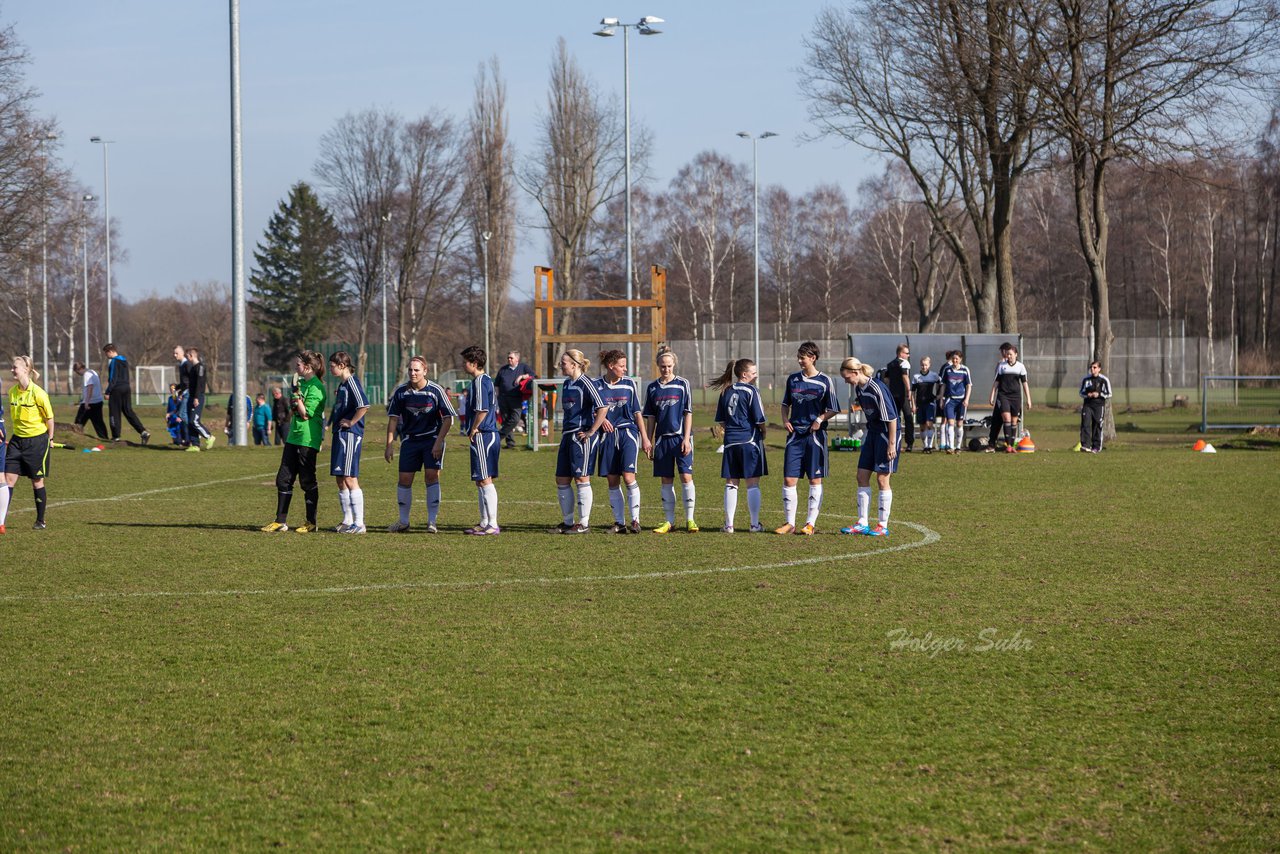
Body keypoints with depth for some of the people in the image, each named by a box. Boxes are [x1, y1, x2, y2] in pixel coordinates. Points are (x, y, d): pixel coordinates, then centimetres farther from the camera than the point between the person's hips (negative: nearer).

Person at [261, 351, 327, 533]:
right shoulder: (301, 382, 14)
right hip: (294, 437, 9)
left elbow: (305, 414, -17)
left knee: (307, 481, -1)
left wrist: (297, 395, -19)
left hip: (308, 440, -9)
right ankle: (280, 521, 11)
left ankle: (311, 523, 9)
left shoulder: (316, 387, -14)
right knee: (283, 479, 6)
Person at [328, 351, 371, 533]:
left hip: (350, 434, -10)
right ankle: (348, 521, 17)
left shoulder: (351, 383, -12)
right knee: (340, 479, 11)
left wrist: (351, 422, -18)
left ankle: (359, 523, -10)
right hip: (340, 435, 10)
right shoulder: (342, 385, 18)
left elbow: (364, 405, -26)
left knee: (350, 478, -11)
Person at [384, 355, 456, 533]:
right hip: (409, 439, 3)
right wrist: (390, 444, -3)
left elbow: (448, 418, -7)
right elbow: (393, 418, 3)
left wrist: (439, 442, -13)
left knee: (431, 476, -12)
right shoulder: (401, 391, -4)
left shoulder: (436, 391, -11)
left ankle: (432, 522, -4)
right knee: (404, 479, 1)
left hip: (432, 439, -3)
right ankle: (403, 522, 16)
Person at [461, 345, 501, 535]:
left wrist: (473, 429, -12)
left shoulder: (479, 382, -14)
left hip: (482, 436, -10)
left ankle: (493, 525, -7)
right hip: (491, 433, 10)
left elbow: (482, 410, -24)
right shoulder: (487, 380, 16)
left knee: (485, 480, -8)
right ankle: (485, 523, 19)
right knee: (481, 481, 15)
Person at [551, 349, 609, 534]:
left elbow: (602, 408, -18)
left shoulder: (585, 383, -12)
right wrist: (564, 432, 15)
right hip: (567, 435, 9)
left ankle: (584, 523, 2)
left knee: (581, 478, -4)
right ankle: (567, 522, 17)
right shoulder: (567, 384, 15)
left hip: (581, 436, -9)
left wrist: (591, 432, -16)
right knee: (561, 480, 8)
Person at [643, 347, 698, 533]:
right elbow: (651, 417, 13)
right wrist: (649, 442, 8)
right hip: (662, 439, 3)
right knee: (666, 480, 6)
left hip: (681, 437, -3)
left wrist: (686, 439, -8)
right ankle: (669, 521, 12)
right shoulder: (652, 388, 8)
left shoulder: (682, 384, 0)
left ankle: (690, 519, -2)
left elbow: (688, 413, -1)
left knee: (686, 476, -8)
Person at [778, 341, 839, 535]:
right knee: (788, 479, -2)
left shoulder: (824, 381, -3)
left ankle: (811, 523, 8)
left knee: (815, 480, 1)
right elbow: (786, 404, 19)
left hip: (815, 434, -3)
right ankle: (790, 523, 6)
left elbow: (832, 410, 0)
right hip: (795, 434, 3)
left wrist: (820, 419, -17)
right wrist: (785, 419, 1)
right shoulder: (793, 379, 9)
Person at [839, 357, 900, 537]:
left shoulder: (877, 389, -23)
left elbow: (891, 418, -22)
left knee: (882, 478, -4)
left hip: (887, 434, -9)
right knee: (862, 476, 5)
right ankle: (863, 524, 10)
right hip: (872, 433, 9)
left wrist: (892, 444, -21)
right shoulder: (858, 388, 2)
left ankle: (883, 526, 3)